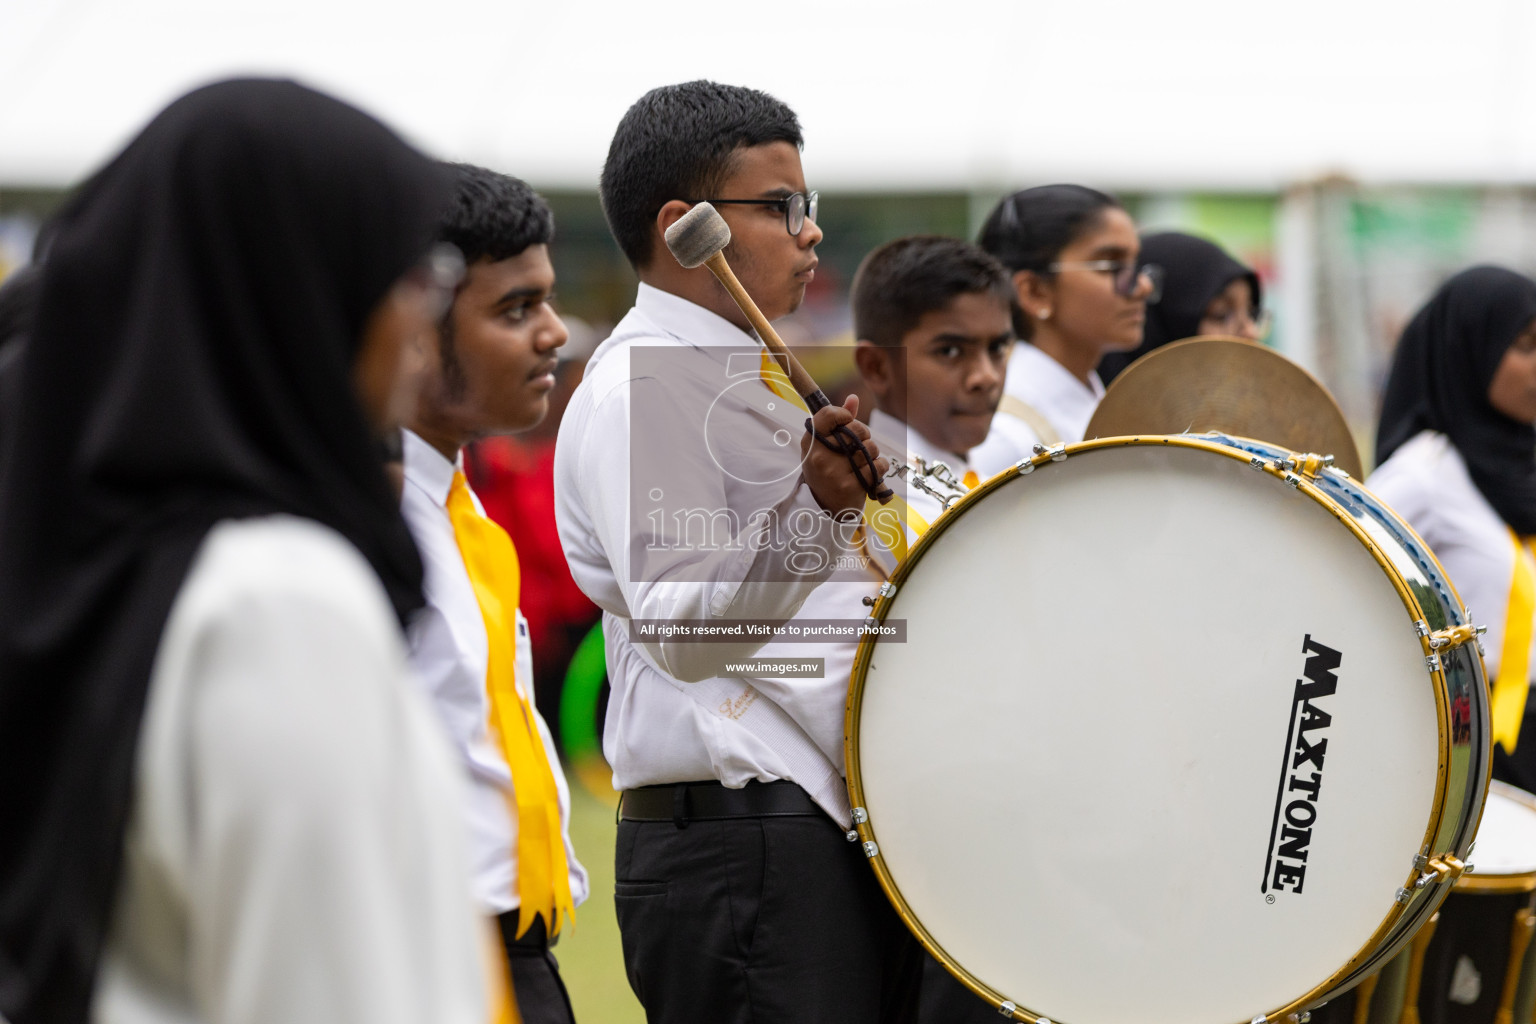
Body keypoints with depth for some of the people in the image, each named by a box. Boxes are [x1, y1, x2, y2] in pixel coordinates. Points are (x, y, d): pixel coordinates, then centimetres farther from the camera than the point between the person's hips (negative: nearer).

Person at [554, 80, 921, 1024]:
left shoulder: (755, 374, 20)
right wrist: (816, 506, -33)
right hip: (740, 851, -10)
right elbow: (680, 629, -23)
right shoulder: (637, 388, -11)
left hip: (845, 831, 10)